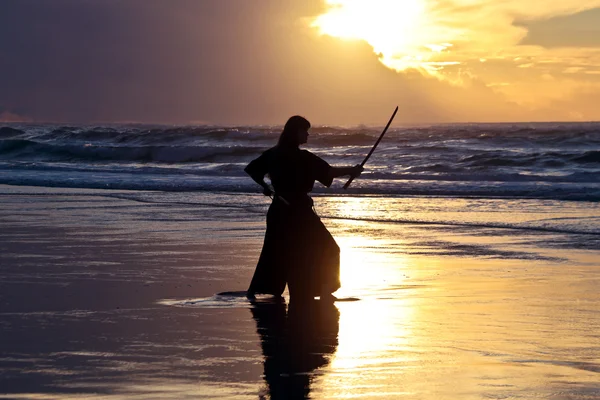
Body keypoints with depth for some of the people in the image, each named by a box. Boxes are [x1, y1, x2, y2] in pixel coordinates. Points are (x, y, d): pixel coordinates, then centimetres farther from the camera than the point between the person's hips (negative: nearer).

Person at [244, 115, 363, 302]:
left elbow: (252, 169, 11)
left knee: (274, 250, 18)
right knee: (325, 250, 3)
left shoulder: (273, 153, 5)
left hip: (278, 209, 7)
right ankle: (323, 291, 0)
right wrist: (352, 170, -9)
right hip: (298, 211, -7)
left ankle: (254, 290, 20)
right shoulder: (302, 157, -16)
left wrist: (264, 186, 16)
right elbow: (329, 171, -17)